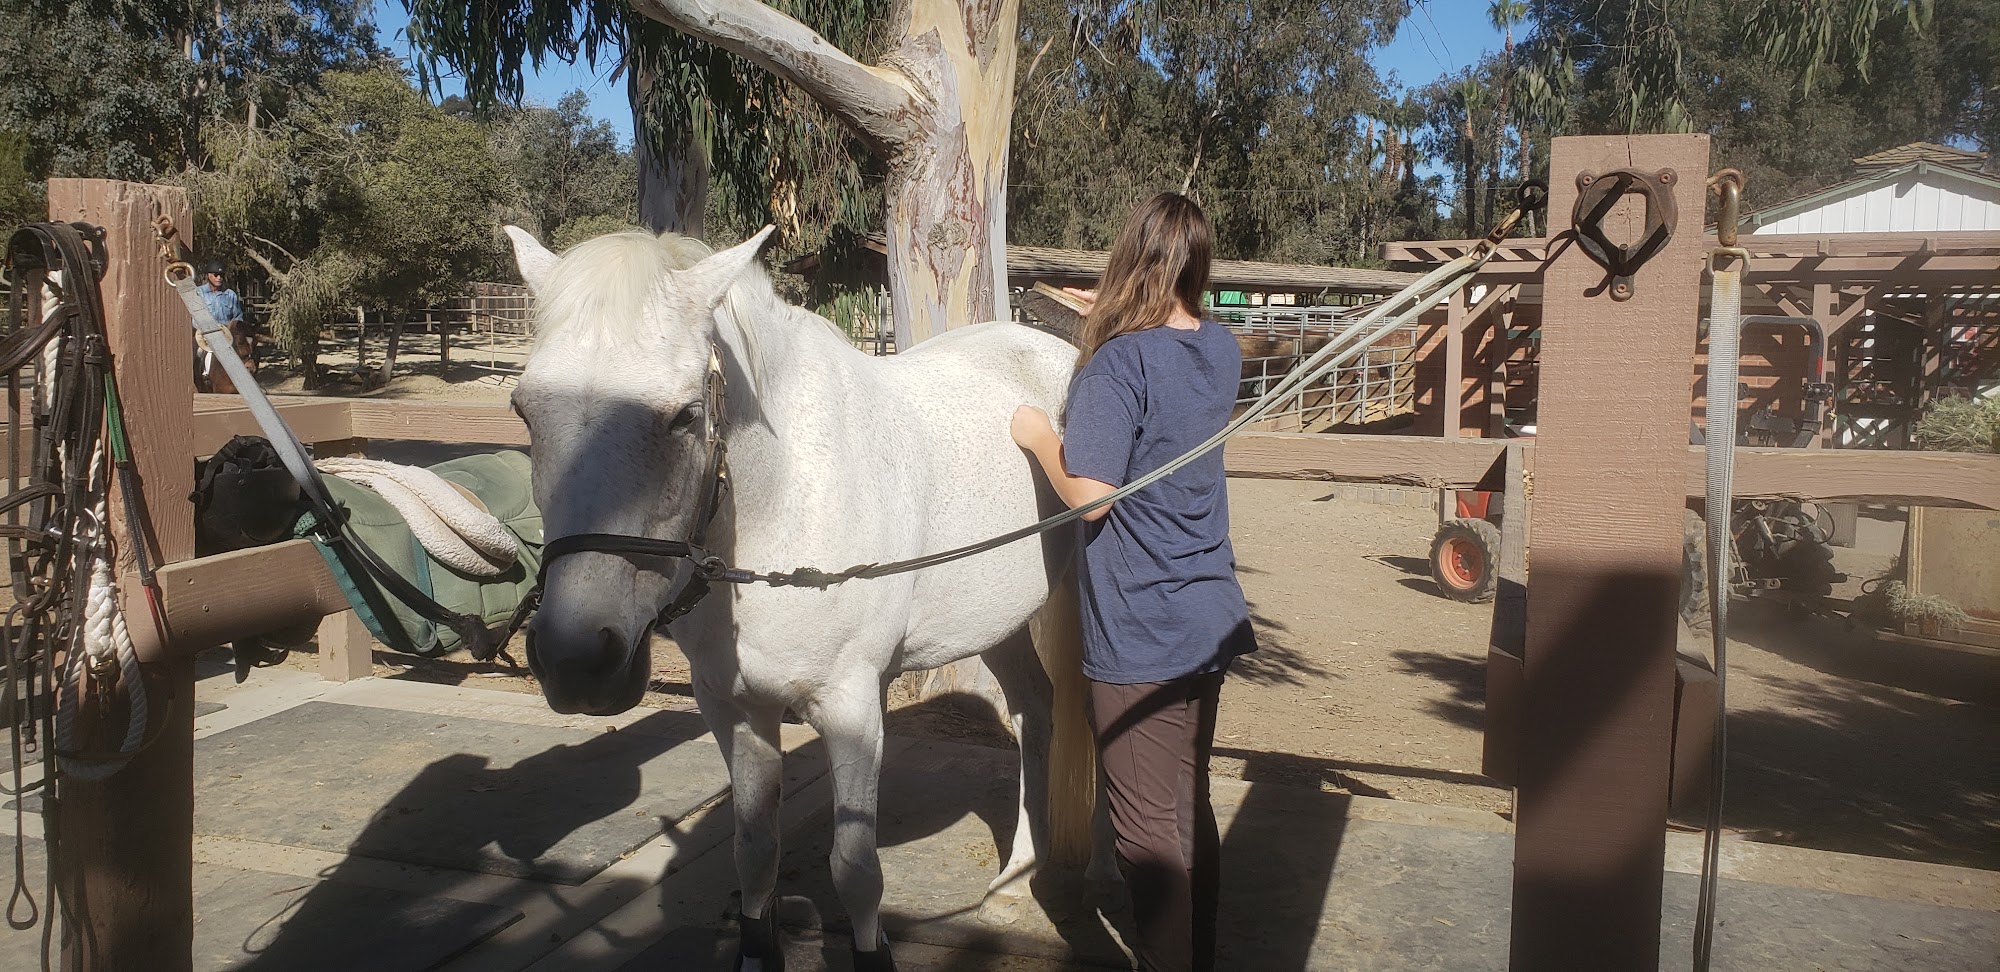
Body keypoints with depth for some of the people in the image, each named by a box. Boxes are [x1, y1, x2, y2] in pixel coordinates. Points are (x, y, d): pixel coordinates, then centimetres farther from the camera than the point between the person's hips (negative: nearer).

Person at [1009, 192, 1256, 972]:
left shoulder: (1118, 364, -19)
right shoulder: (1221, 350, 4)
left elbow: (1088, 494, -23)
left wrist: (1040, 436, -7)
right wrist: (1114, 321, 24)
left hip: (1139, 636, -8)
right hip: (1211, 619, 8)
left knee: (1148, 826, 5)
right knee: (1191, 806, 20)